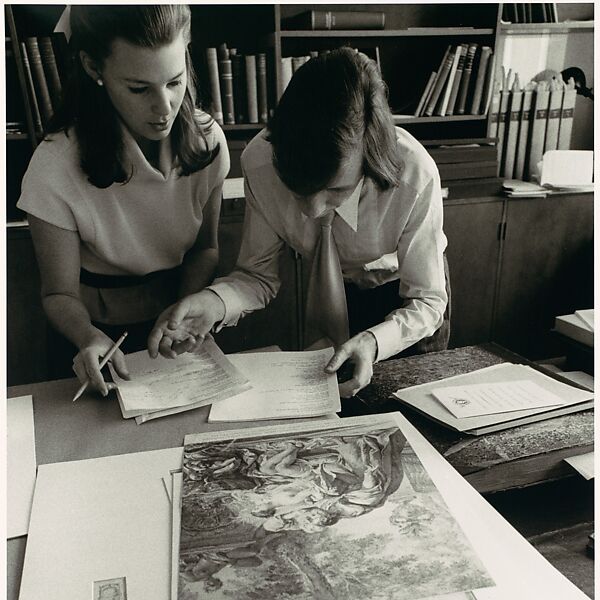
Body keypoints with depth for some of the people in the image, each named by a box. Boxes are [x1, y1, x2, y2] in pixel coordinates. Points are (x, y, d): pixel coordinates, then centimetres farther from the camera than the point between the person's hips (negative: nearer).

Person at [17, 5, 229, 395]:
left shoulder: (207, 140, -11)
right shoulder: (56, 169, -22)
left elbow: (205, 248, 0)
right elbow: (60, 294, -13)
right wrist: (89, 337, -35)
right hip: (104, 335, -2)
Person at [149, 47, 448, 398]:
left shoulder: (415, 175, -38)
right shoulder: (260, 161, -32)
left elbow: (426, 301, -26)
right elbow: (260, 274, -20)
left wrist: (374, 342, -46)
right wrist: (214, 302, -42)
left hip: (403, 295, -1)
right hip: (336, 291, 2)